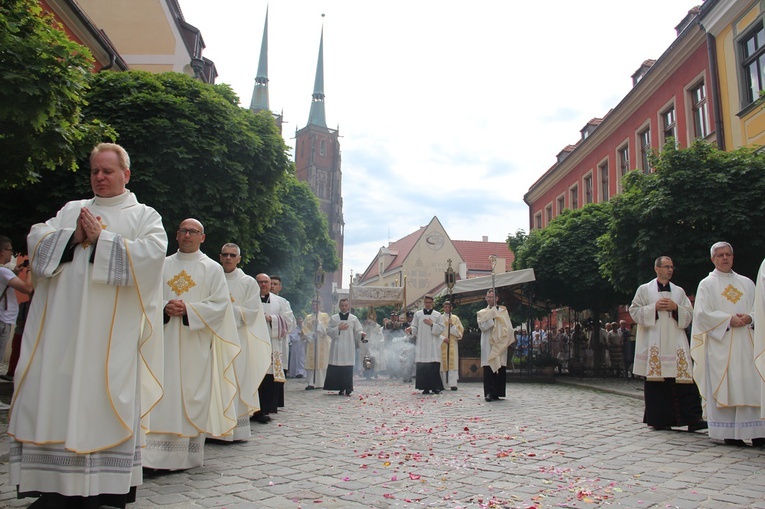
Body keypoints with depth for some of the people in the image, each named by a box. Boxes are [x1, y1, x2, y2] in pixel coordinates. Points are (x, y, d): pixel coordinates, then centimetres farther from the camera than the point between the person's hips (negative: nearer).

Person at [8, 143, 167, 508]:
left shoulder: (145, 216, 9)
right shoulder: (71, 210, 21)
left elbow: (153, 252, -9)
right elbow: (36, 239, 9)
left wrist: (100, 238, -11)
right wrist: (74, 236, -8)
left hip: (111, 334, -4)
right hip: (62, 328, 4)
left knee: (102, 403, -3)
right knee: (54, 398, 2)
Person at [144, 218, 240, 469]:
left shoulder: (212, 269, 6)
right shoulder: (163, 265, 15)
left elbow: (220, 303, -2)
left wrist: (188, 309, -14)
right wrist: (165, 308, -10)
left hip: (196, 344, -2)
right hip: (164, 339, 2)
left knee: (192, 392, -2)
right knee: (161, 392, -3)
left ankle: (188, 453, 6)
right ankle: (155, 453, 1)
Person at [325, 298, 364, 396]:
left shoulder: (354, 318, 8)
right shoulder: (334, 318, 10)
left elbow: (357, 332, 6)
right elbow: (328, 331, 4)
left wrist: (361, 334, -15)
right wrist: (338, 328, -9)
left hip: (348, 348, -1)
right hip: (337, 347, 1)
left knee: (348, 368, -7)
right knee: (336, 368, -2)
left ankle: (347, 388, -3)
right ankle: (340, 388, 6)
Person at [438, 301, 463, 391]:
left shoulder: (455, 318, 11)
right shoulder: (439, 318, 8)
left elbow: (460, 330, 5)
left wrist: (452, 325, -9)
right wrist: (443, 338, -12)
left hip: (453, 344, 0)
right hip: (442, 343, 0)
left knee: (453, 362, -8)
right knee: (443, 362, -2)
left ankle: (453, 384, -10)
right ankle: (442, 384, 4)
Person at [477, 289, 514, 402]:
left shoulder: (503, 311, 13)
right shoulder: (482, 313, 10)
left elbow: (509, 327, 8)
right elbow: (482, 326, -6)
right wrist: (493, 316, -9)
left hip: (500, 344, 2)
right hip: (488, 344, -2)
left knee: (501, 368, 0)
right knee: (489, 368, -10)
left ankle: (498, 392, 7)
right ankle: (489, 393, -12)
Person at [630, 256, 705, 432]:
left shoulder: (679, 291, 16)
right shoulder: (644, 289, 8)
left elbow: (689, 315, 12)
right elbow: (634, 311, 1)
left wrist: (676, 308, -7)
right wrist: (654, 307, -10)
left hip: (675, 344, 2)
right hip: (653, 344, -2)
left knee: (682, 379, -6)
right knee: (656, 380, -2)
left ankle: (691, 418, -5)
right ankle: (659, 419, 6)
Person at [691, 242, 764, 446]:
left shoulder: (746, 283, 16)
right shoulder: (706, 284, 6)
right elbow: (702, 313, -4)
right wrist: (728, 319, -15)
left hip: (745, 342, 3)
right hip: (719, 342, -3)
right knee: (723, 386, -5)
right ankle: (729, 432, -1)